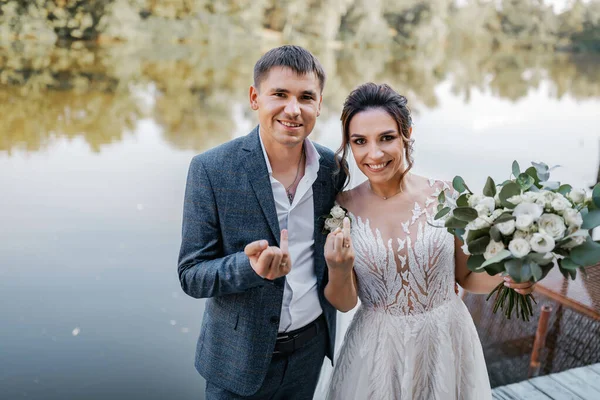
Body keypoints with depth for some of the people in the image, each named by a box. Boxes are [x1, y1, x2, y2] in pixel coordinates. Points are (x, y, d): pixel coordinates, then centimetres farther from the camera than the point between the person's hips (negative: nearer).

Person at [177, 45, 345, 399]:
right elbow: (191, 276, -16)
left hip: (312, 345, 4)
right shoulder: (211, 169, -18)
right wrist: (252, 267, -33)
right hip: (242, 355, -3)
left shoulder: (332, 167, -7)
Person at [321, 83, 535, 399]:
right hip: (376, 352, 0)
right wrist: (339, 272, -27)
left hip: (448, 346, 1)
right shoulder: (341, 209, -10)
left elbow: (468, 277, 2)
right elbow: (343, 303, -6)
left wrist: (506, 274, -18)